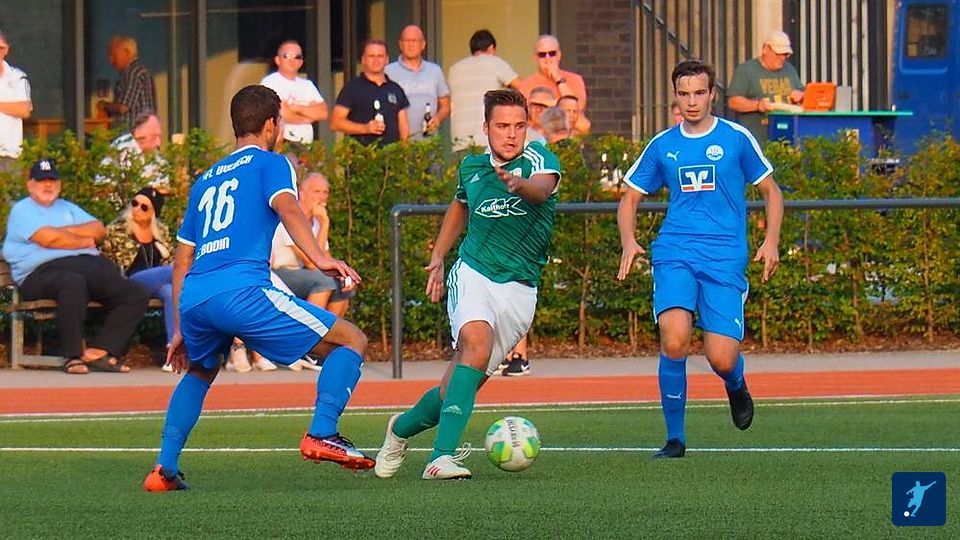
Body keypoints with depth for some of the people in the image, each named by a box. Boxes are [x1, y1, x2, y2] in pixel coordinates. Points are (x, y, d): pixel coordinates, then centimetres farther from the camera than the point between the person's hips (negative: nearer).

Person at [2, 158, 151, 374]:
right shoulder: (22, 210, 10)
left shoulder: (67, 208, 31)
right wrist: (85, 241, 5)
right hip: (42, 272, -7)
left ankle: (98, 351, -21)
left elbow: (98, 229, 13)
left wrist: (65, 231, 0)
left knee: (137, 294, -13)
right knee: (73, 282, -43)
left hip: (88, 265, 7)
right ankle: (73, 356, -32)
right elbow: (47, 239, -7)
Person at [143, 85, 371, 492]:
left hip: (193, 297, 7)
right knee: (351, 341, 1)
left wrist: (180, 331, 35)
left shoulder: (205, 180, 30)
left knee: (198, 374, 36)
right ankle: (321, 435, -16)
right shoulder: (269, 163, 12)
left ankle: (164, 470, 25)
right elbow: (286, 205, -11)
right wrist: (320, 259, -24)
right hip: (242, 290, -7)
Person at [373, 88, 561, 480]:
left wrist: (520, 185, -53)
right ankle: (442, 456, -35)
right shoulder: (472, 167, 6)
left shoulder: (539, 160, -5)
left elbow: (543, 187, -31)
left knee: (458, 387, 1)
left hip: (519, 290, 0)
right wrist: (436, 259, 24)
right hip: (472, 273, 0)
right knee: (477, 345, -31)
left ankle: (403, 427, 32)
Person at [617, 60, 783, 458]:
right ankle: (675, 437, -8)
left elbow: (771, 192, 13)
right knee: (674, 341, -22)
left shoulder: (736, 139, 5)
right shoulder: (662, 146, 11)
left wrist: (771, 240, -2)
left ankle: (736, 388, 29)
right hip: (674, 255, 1)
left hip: (725, 260, -1)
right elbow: (630, 198, 19)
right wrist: (628, 240, 0)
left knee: (721, 359, -11)